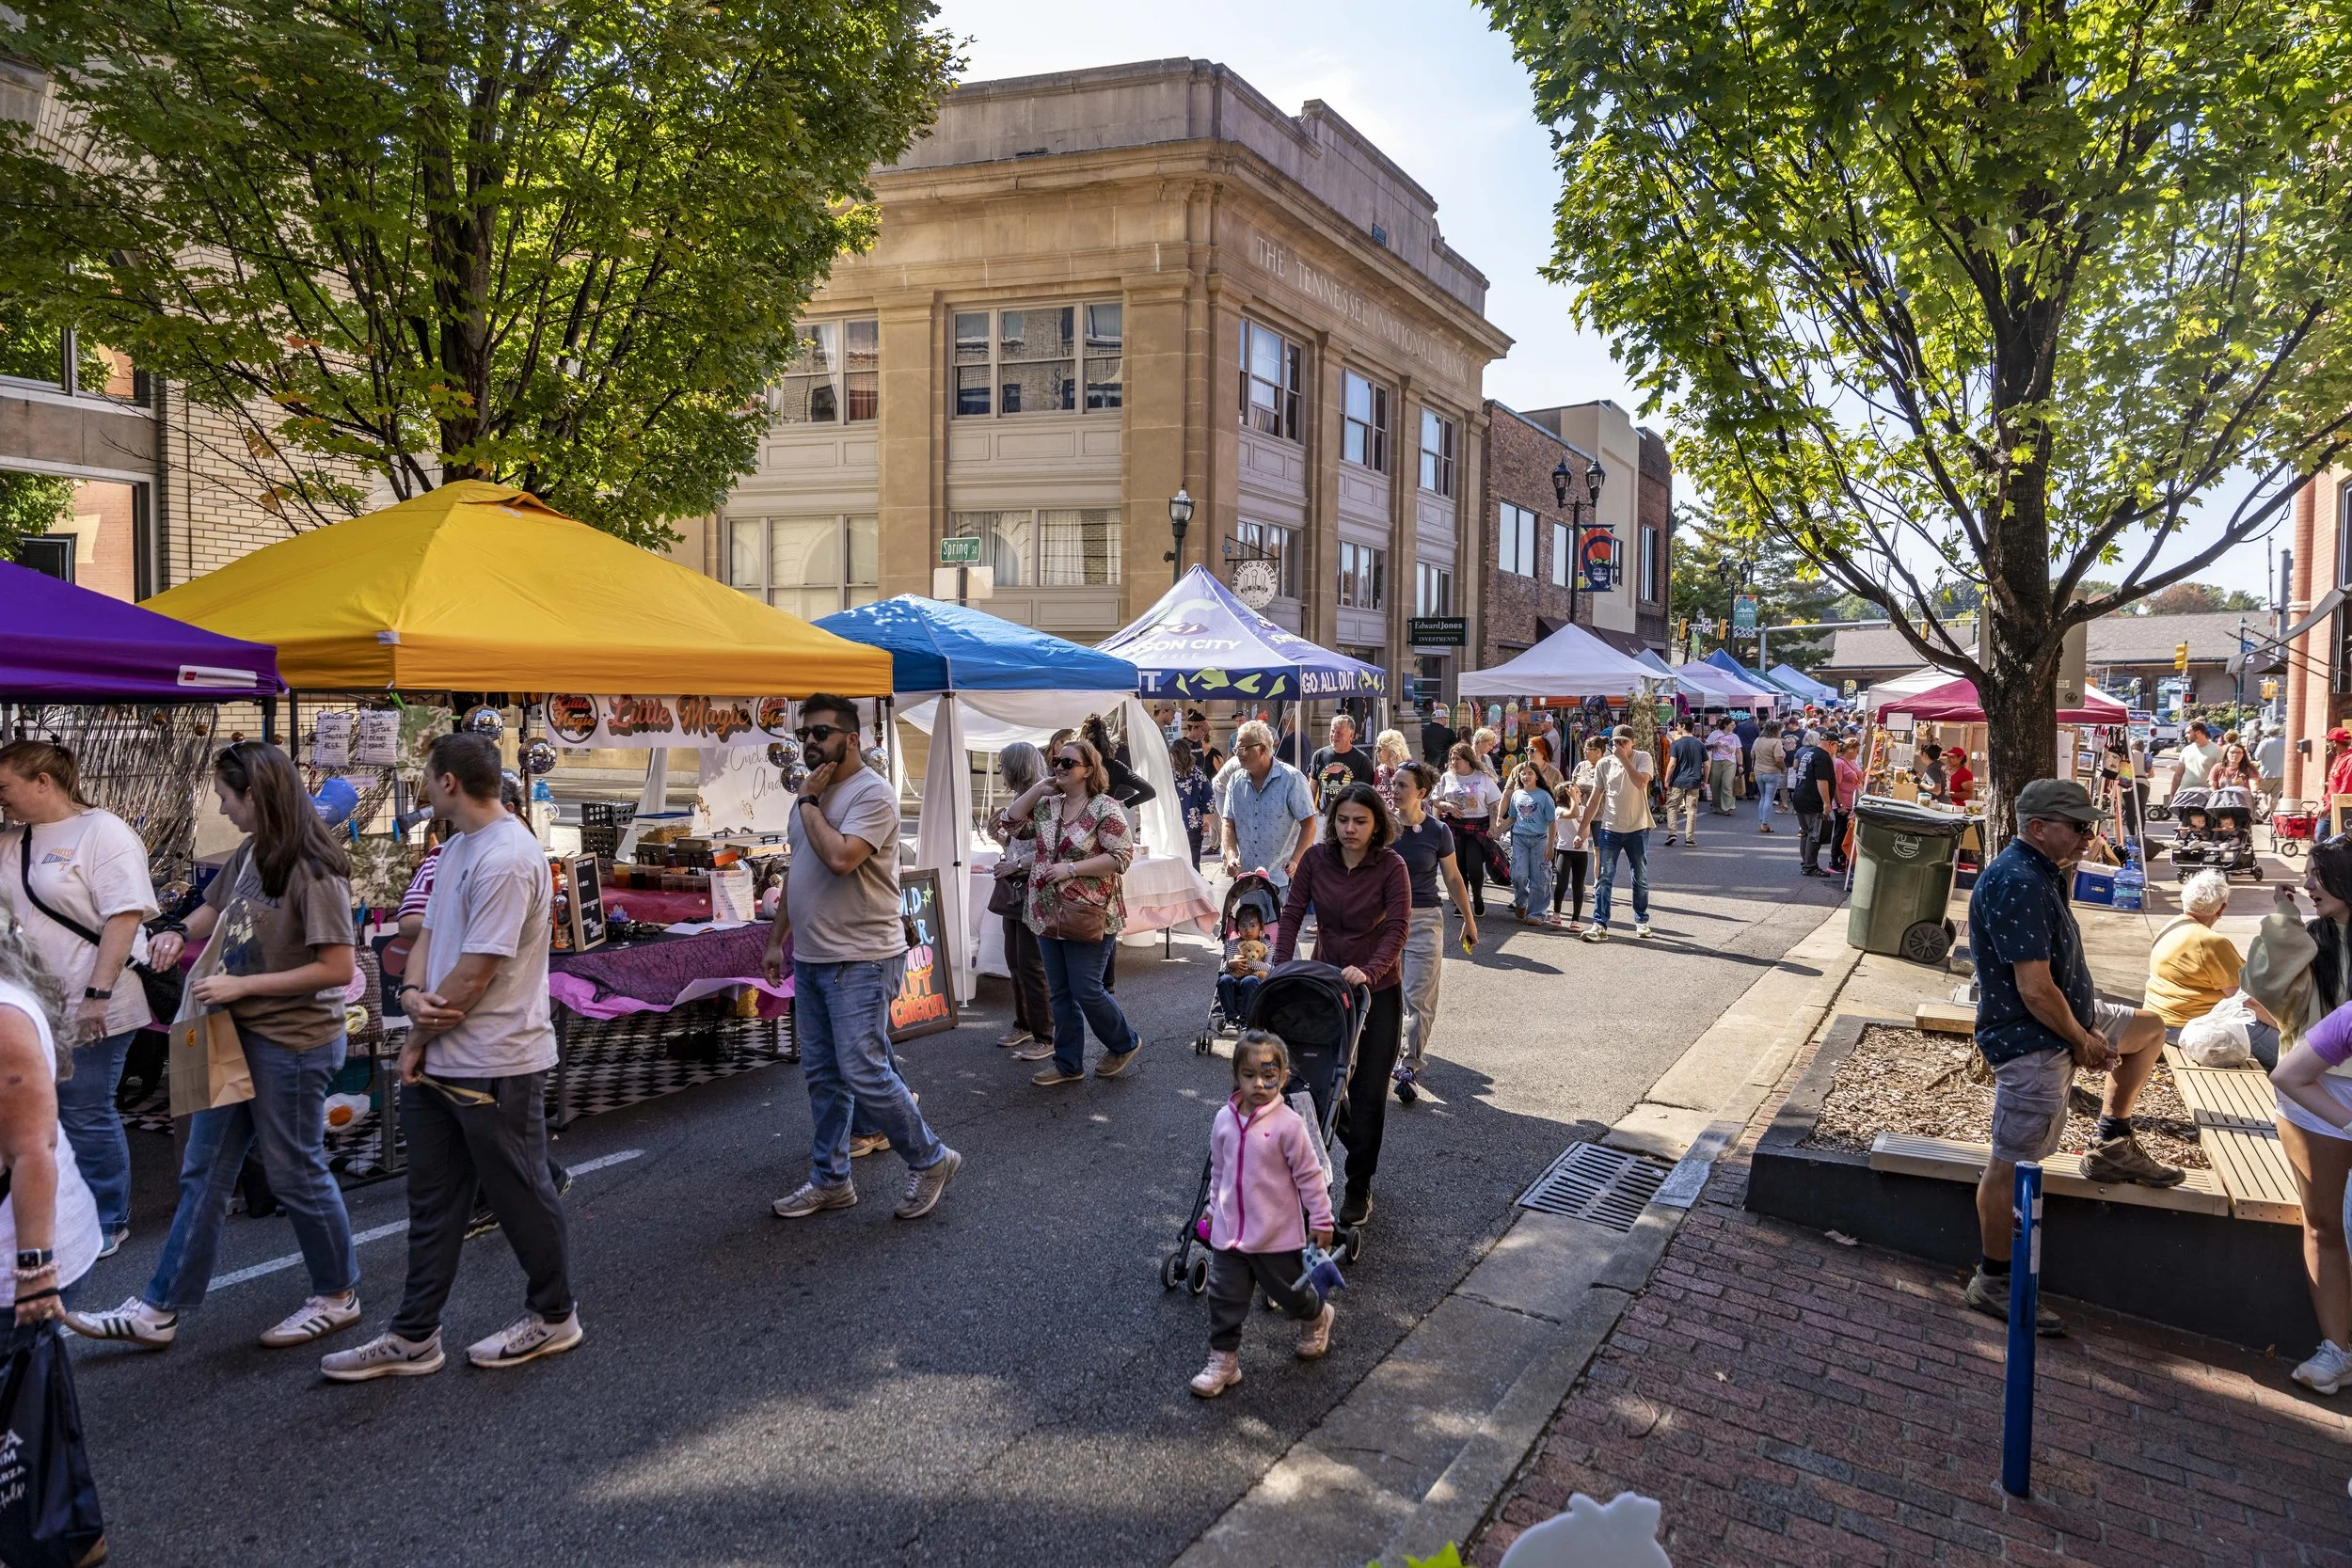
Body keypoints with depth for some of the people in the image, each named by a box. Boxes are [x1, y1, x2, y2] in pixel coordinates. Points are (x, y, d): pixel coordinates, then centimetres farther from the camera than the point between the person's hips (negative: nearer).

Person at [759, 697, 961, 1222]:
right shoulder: (812, 795, 14)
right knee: (822, 1076, 13)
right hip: (810, 959, 9)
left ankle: (929, 1161, 10)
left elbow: (839, 858, -30)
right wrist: (777, 939, 22)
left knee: (864, 1074, -9)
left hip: (859, 962, -9)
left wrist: (808, 804, -17)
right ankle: (830, 1180, 25)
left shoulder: (872, 793, -15)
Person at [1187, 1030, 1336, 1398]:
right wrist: (1214, 1208, 20)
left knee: (1290, 1292, 15)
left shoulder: (1288, 1124, -18)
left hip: (1276, 1235, -3)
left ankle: (1318, 1317, 47)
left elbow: (1309, 1175, -11)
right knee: (1224, 1298, 6)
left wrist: (1321, 1221, -7)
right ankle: (1223, 1359, 21)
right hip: (1229, 1231, 4)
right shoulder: (1225, 1119, -3)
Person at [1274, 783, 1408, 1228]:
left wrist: (1368, 970, -34)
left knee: (1368, 1092, 2)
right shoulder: (1316, 859, -5)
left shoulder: (1391, 866, -14)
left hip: (1377, 990, -3)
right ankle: (1359, 1148, 38)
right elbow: (1292, 915, -4)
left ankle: (1359, 1188, 18)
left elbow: (1397, 929, -19)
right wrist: (1283, 967, -15)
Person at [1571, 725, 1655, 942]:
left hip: (1637, 829, -1)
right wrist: (1582, 829, 3)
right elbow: (1595, 799, 5)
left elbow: (1641, 783, -25)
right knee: (1604, 878, -2)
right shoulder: (1604, 764, 1)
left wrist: (1623, 758, -22)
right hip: (1610, 829, 1)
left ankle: (1641, 921, 26)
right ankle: (1599, 924, -2)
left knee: (1640, 879, 11)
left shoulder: (1643, 758, -5)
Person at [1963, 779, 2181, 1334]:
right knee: (2012, 1163, -2)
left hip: (2071, 1017, 11)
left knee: (2150, 1029, 27)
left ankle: (2112, 1146, 28)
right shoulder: (2016, 885, -26)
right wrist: (2083, 1041, -13)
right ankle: (1992, 1283, 8)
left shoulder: (2039, 874, 9)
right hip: (2031, 1043, -11)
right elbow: (2035, 988, -26)